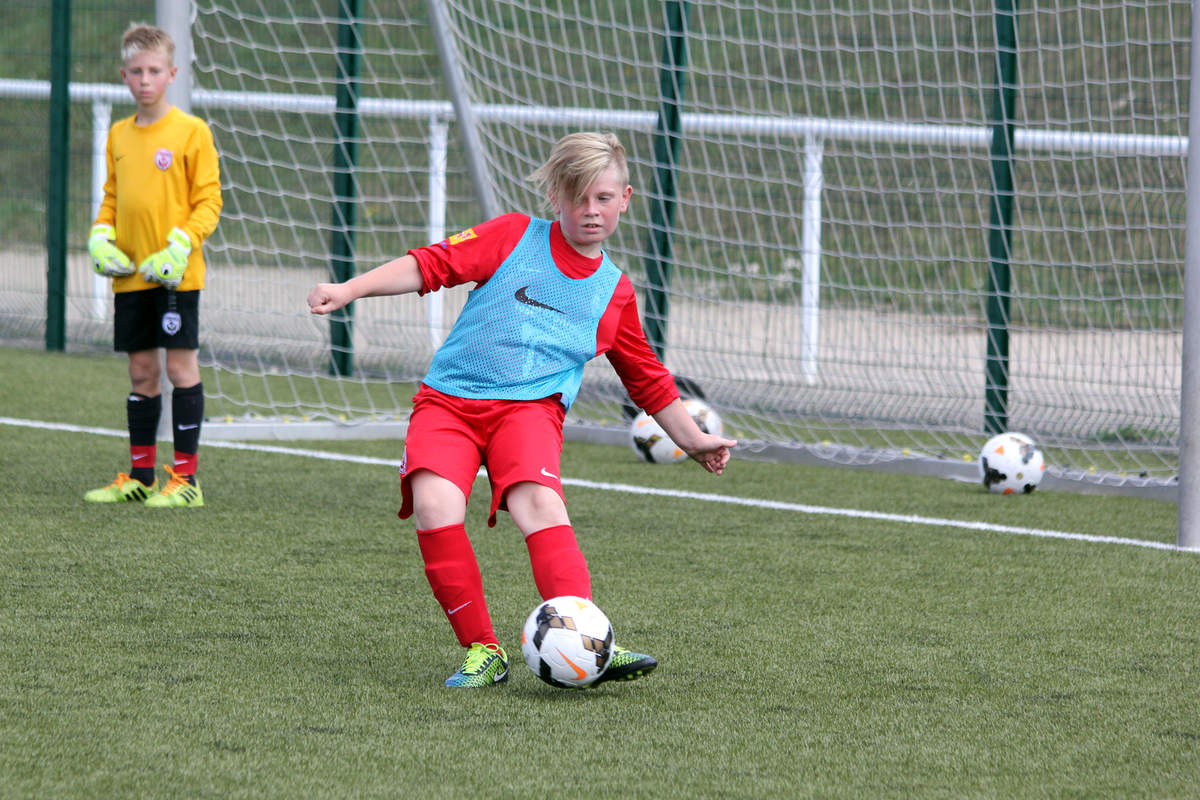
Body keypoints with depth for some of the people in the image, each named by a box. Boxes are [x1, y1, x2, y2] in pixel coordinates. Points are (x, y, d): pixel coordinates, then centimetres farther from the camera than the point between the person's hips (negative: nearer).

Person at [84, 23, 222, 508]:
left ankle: (185, 479, -2)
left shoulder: (191, 132, -6)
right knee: (142, 372, 10)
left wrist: (180, 246, -17)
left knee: (181, 367, -5)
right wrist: (100, 237, 2)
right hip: (129, 276, 5)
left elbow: (209, 200, -6)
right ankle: (140, 477, 16)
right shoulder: (118, 135, 11)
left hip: (175, 273, -5)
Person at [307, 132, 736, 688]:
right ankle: (481, 651, -15)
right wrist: (350, 289, -11)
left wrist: (693, 440, 24)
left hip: (532, 407, 1)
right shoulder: (515, 236, 7)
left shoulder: (614, 292, 16)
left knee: (538, 501, -30)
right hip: (448, 400, -1)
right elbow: (432, 264, 0)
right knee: (435, 506, -26)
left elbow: (649, 381, 27)